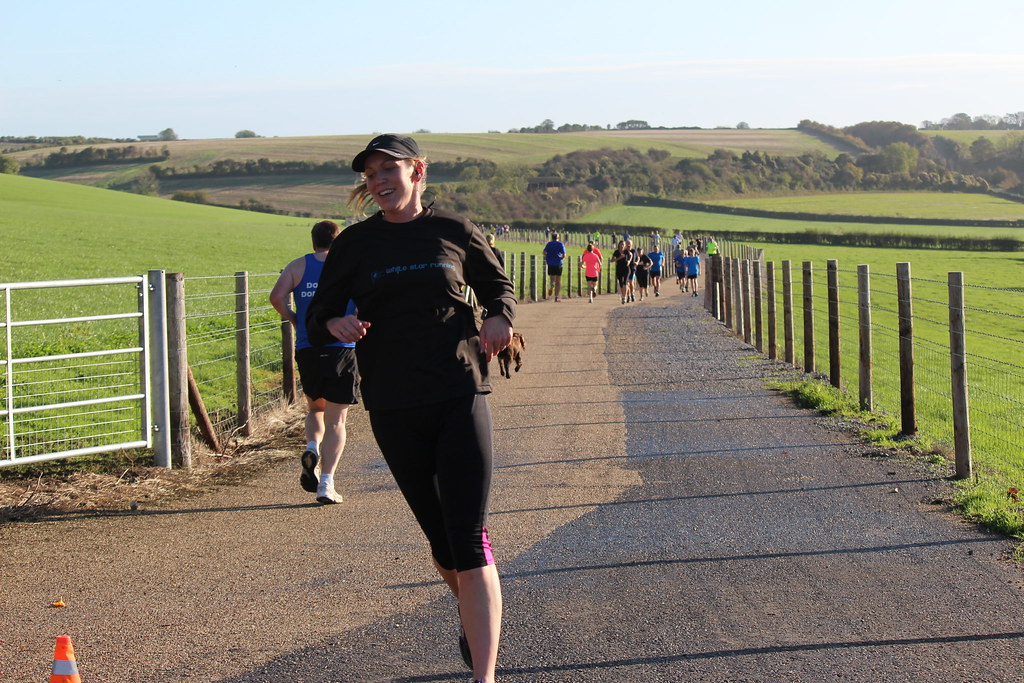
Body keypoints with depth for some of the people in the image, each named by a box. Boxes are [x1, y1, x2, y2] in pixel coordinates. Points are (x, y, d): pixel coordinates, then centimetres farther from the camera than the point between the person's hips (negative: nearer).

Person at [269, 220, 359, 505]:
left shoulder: (298, 266, 7)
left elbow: (277, 296, -8)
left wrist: (294, 320, 7)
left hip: (307, 350, 2)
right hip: (342, 349, -2)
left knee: (315, 409, 23)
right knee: (336, 419, 2)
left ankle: (312, 448, -6)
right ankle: (326, 483, -8)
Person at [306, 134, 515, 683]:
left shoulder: (454, 231, 3)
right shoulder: (356, 244, 4)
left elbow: (498, 286, 16)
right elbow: (318, 318, 8)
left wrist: (499, 318, -6)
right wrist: (336, 325, -16)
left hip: (461, 397, -2)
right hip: (395, 410, 2)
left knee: (470, 543, -12)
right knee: (440, 540, 12)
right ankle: (473, 615, 43)